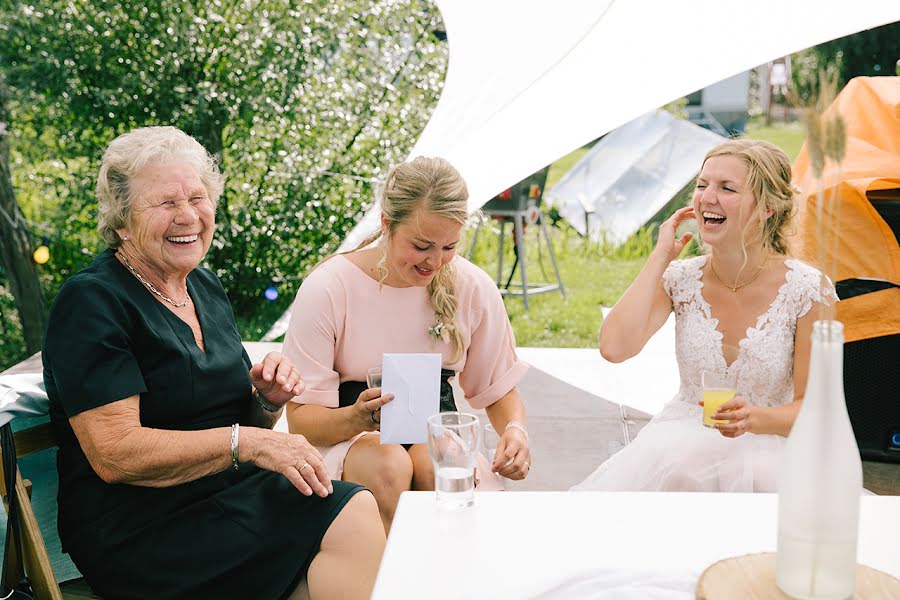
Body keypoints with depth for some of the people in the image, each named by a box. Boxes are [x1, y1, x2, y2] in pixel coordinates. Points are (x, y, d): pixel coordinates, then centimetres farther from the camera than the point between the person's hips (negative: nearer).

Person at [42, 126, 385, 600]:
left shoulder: (207, 289, 13)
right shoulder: (90, 302, -10)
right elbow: (115, 455, -19)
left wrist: (268, 399, -3)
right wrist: (245, 442, -23)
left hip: (232, 491, 7)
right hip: (138, 530, -7)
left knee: (361, 505, -19)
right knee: (351, 525, -24)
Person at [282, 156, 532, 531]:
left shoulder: (473, 288, -2)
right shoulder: (327, 288, -12)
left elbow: (499, 391, 11)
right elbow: (300, 418, -10)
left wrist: (515, 430, -13)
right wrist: (357, 418, -32)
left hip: (437, 434, 2)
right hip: (347, 438, -2)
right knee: (389, 466, -35)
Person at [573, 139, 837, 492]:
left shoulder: (807, 291, -11)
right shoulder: (680, 280, -3)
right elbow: (614, 348, -21)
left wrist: (754, 419, -28)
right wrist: (660, 257, -13)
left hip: (766, 446, -1)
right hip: (681, 439, 1)